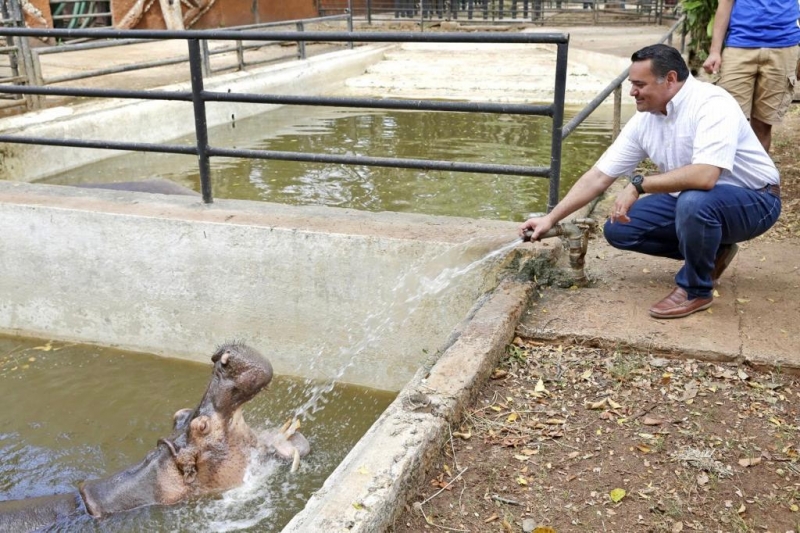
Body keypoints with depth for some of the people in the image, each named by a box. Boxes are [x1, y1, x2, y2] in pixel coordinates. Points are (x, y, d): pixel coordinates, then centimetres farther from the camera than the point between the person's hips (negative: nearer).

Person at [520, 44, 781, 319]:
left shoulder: (712, 104, -26)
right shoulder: (644, 119, -4)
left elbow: (704, 176, -40)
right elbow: (598, 176, -2)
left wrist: (639, 185, -30)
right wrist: (550, 219, -6)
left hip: (753, 200, -7)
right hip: (689, 201, 7)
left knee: (694, 201, -38)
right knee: (618, 229, -3)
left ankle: (695, 290, -12)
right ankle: (709, 251, 12)